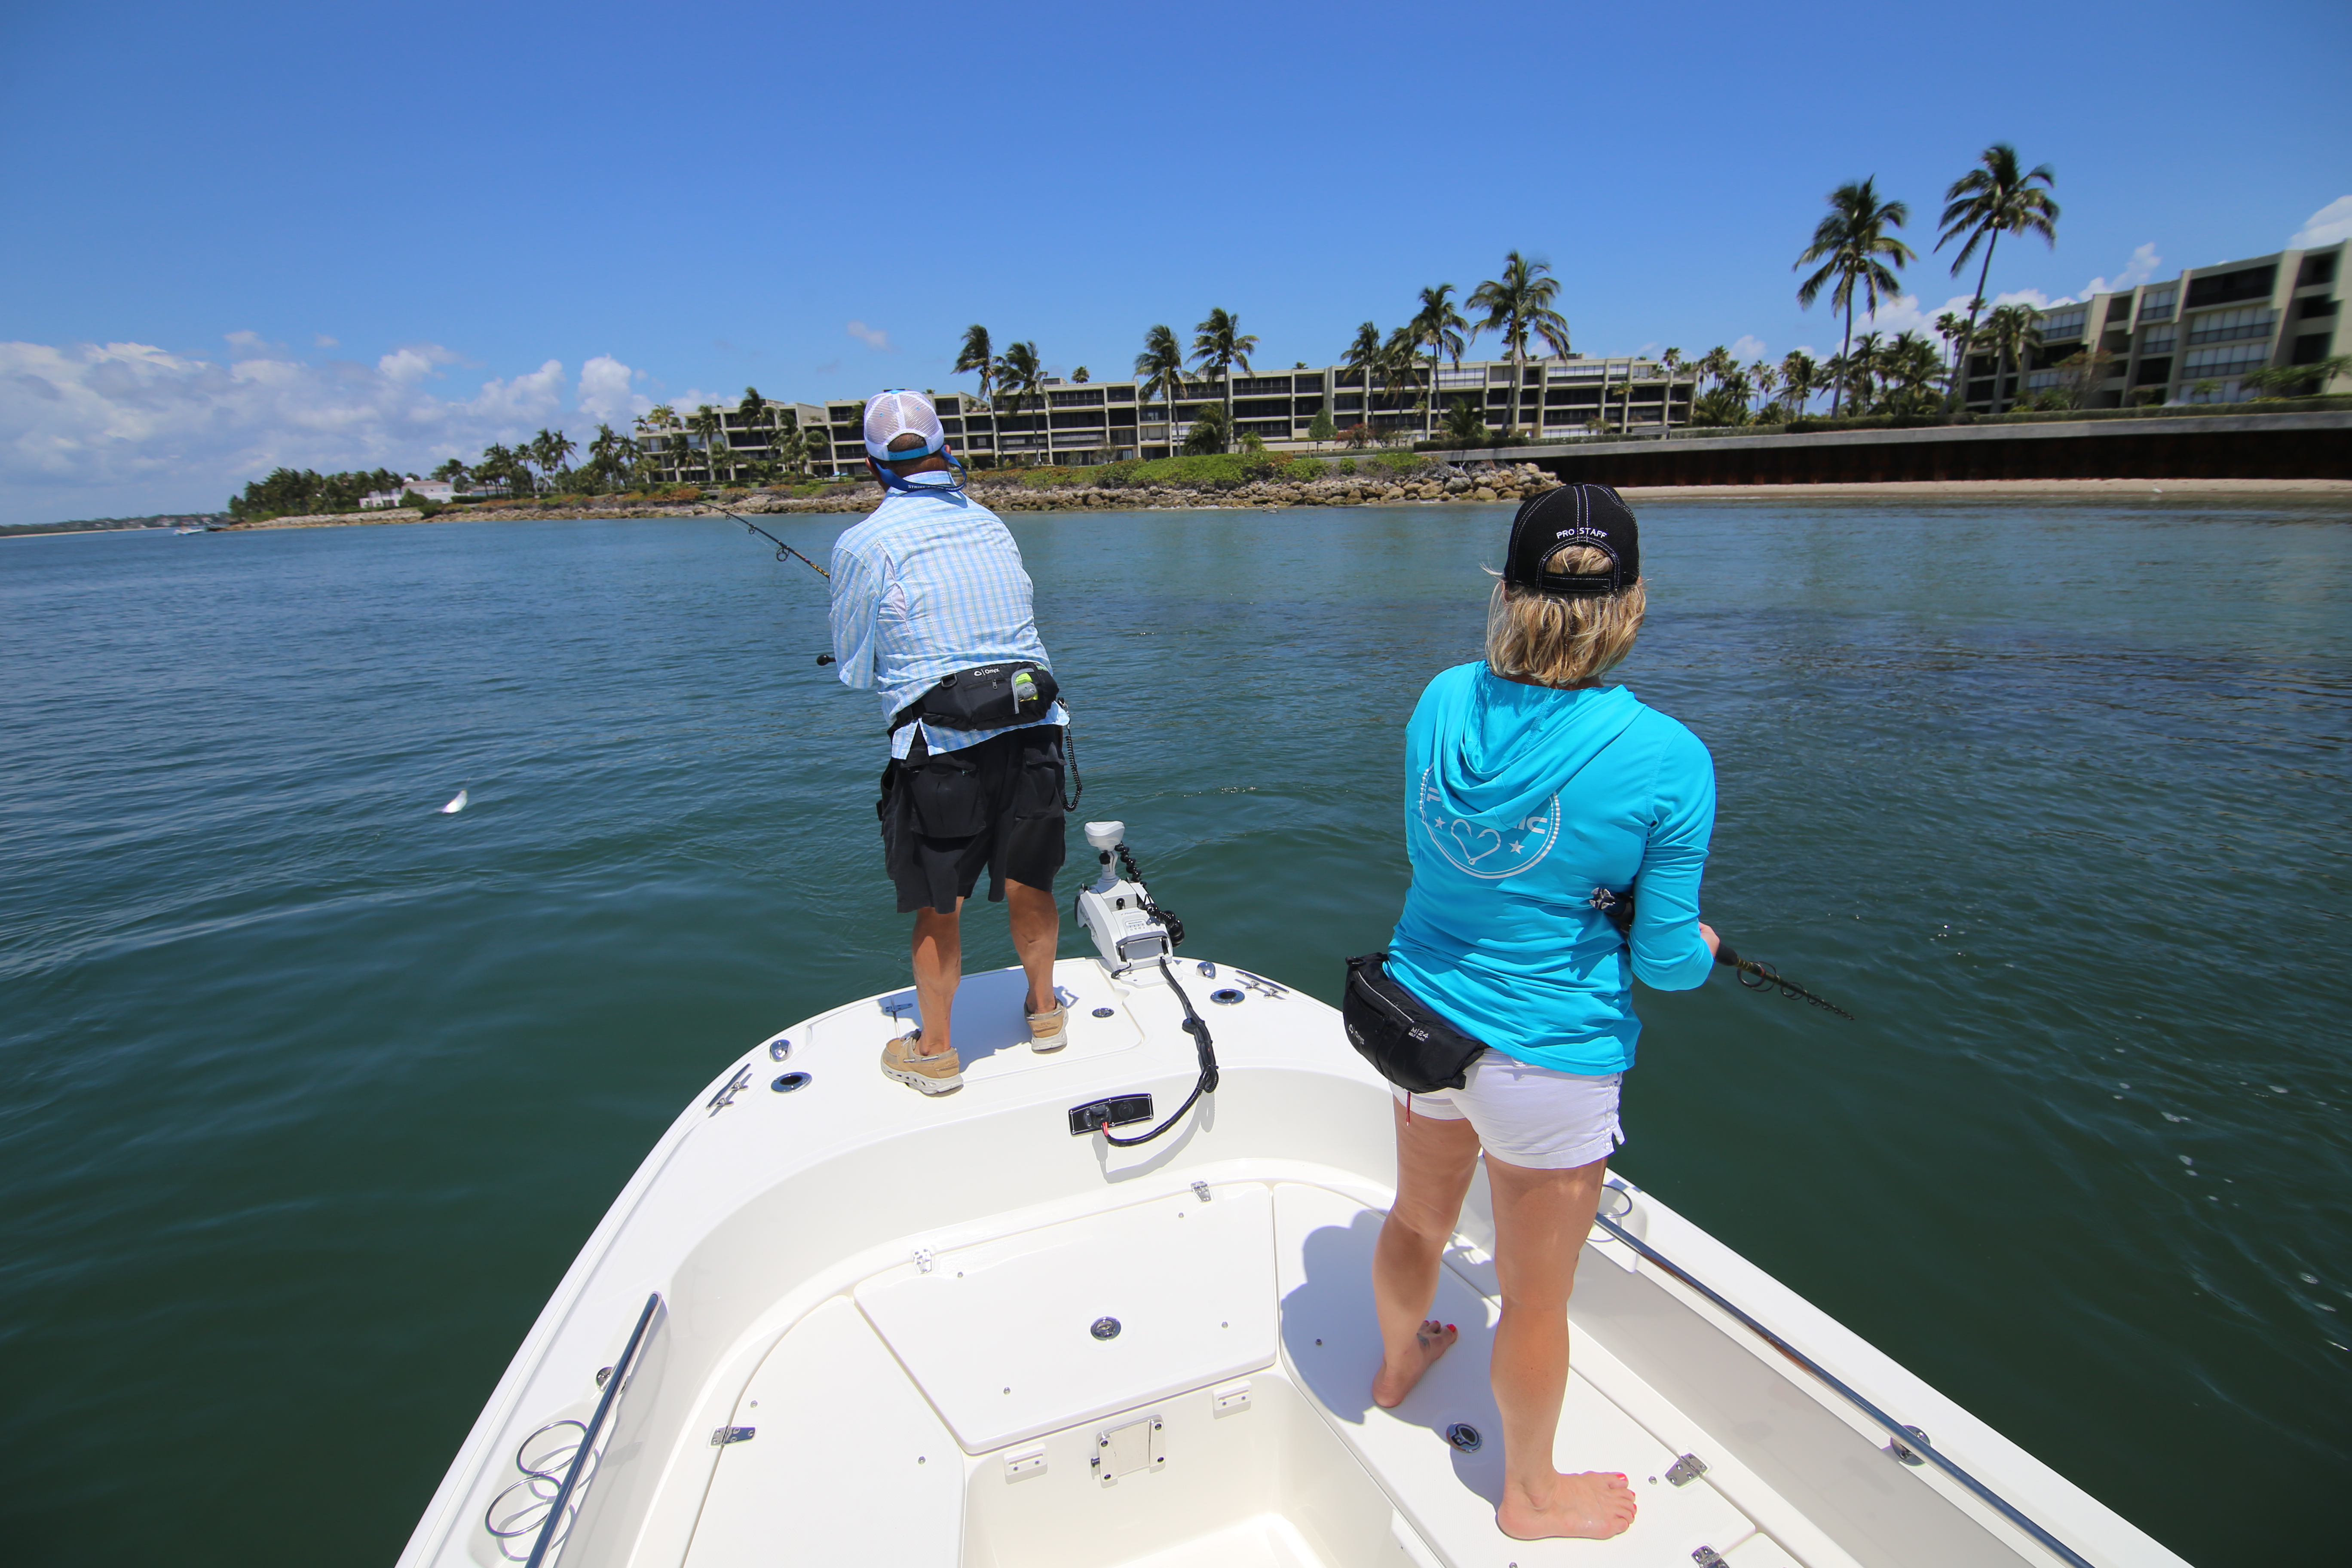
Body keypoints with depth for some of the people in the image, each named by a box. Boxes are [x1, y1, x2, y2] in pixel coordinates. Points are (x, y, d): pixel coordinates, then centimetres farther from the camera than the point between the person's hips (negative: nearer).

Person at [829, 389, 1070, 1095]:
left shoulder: (865, 543, -5)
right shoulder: (990, 523, 9)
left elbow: (855, 670, 3)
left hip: (942, 751, -4)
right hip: (1033, 731, 5)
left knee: (938, 908, 10)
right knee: (1028, 883, 20)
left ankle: (934, 1051, 26)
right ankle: (1044, 1009, 39)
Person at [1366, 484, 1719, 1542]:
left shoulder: (1444, 700, -9)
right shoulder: (1668, 760, -21)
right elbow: (1664, 961, -12)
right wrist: (1701, 947, 10)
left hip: (1420, 1016, 5)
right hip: (1549, 1059, -4)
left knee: (1419, 1219, 30)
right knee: (1535, 1295, 19)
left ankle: (1399, 1363, 59)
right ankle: (1530, 1493, 45)